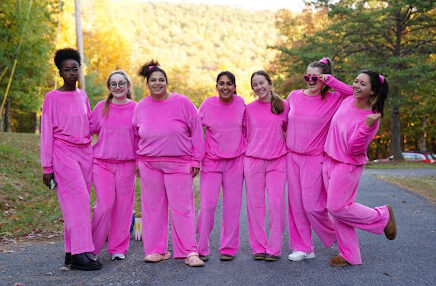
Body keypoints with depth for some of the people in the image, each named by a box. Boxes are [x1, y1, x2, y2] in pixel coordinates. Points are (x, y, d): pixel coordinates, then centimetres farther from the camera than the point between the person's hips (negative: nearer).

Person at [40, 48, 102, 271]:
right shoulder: (52, 98, -2)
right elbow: (46, 133, -3)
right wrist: (47, 167, -6)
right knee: (78, 200, -15)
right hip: (63, 153, -5)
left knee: (78, 203, 3)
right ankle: (80, 253, -16)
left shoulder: (82, 96, 13)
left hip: (85, 153, 5)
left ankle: (71, 251, 9)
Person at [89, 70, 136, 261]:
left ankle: (118, 248, 17)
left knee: (123, 206, 3)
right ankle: (92, 247, 5)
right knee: (105, 204, -10)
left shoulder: (135, 109, 4)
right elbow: (87, 130, 13)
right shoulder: (101, 108, 5)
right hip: (101, 163, 0)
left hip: (126, 164, 1)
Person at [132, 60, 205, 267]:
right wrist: (137, 161, 15)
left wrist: (196, 159, -2)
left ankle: (189, 252, 1)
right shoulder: (140, 107, 6)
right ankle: (156, 250, 16)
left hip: (179, 164, -3)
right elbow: (136, 136, 18)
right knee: (152, 208, 6)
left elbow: (196, 131, 0)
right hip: (149, 165, 3)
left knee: (182, 208, -4)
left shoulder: (182, 103, -3)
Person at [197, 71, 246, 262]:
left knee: (232, 206, 5)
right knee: (207, 204, -6)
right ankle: (201, 249, 6)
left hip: (235, 162, 2)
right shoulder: (208, 105, -4)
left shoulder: (240, 103, 1)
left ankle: (228, 248, 16)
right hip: (211, 161, -2)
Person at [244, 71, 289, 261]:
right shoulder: (249, 109, 6)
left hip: (277, 161, -1)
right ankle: (258, 247, 11)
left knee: (276, 205, -5)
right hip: (253, 161, 1)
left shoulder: (284, 106, 4)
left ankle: (274, 249, 4)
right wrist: (245, 155, 7)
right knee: (255, 205, 2)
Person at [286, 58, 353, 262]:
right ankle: (302, 247, 15)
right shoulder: (294, 96, 7)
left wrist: (331, 81, -14)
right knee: (296, 204, 4)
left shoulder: (333, 100, -3)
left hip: (314, 159, -4)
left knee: (311, 205, -5)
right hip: (292, 157, 4)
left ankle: (334, 235, 22)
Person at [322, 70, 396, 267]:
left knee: (337, 207, -4)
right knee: (335, 208, 8)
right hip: (329, 161, 7)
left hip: (348, 166, -7)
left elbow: (354, 149, -22)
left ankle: (382, 216, 16)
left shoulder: (370, 118, -20)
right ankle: (349, 255, 19)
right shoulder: (347, 101, -1)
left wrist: (367, 126, -35)